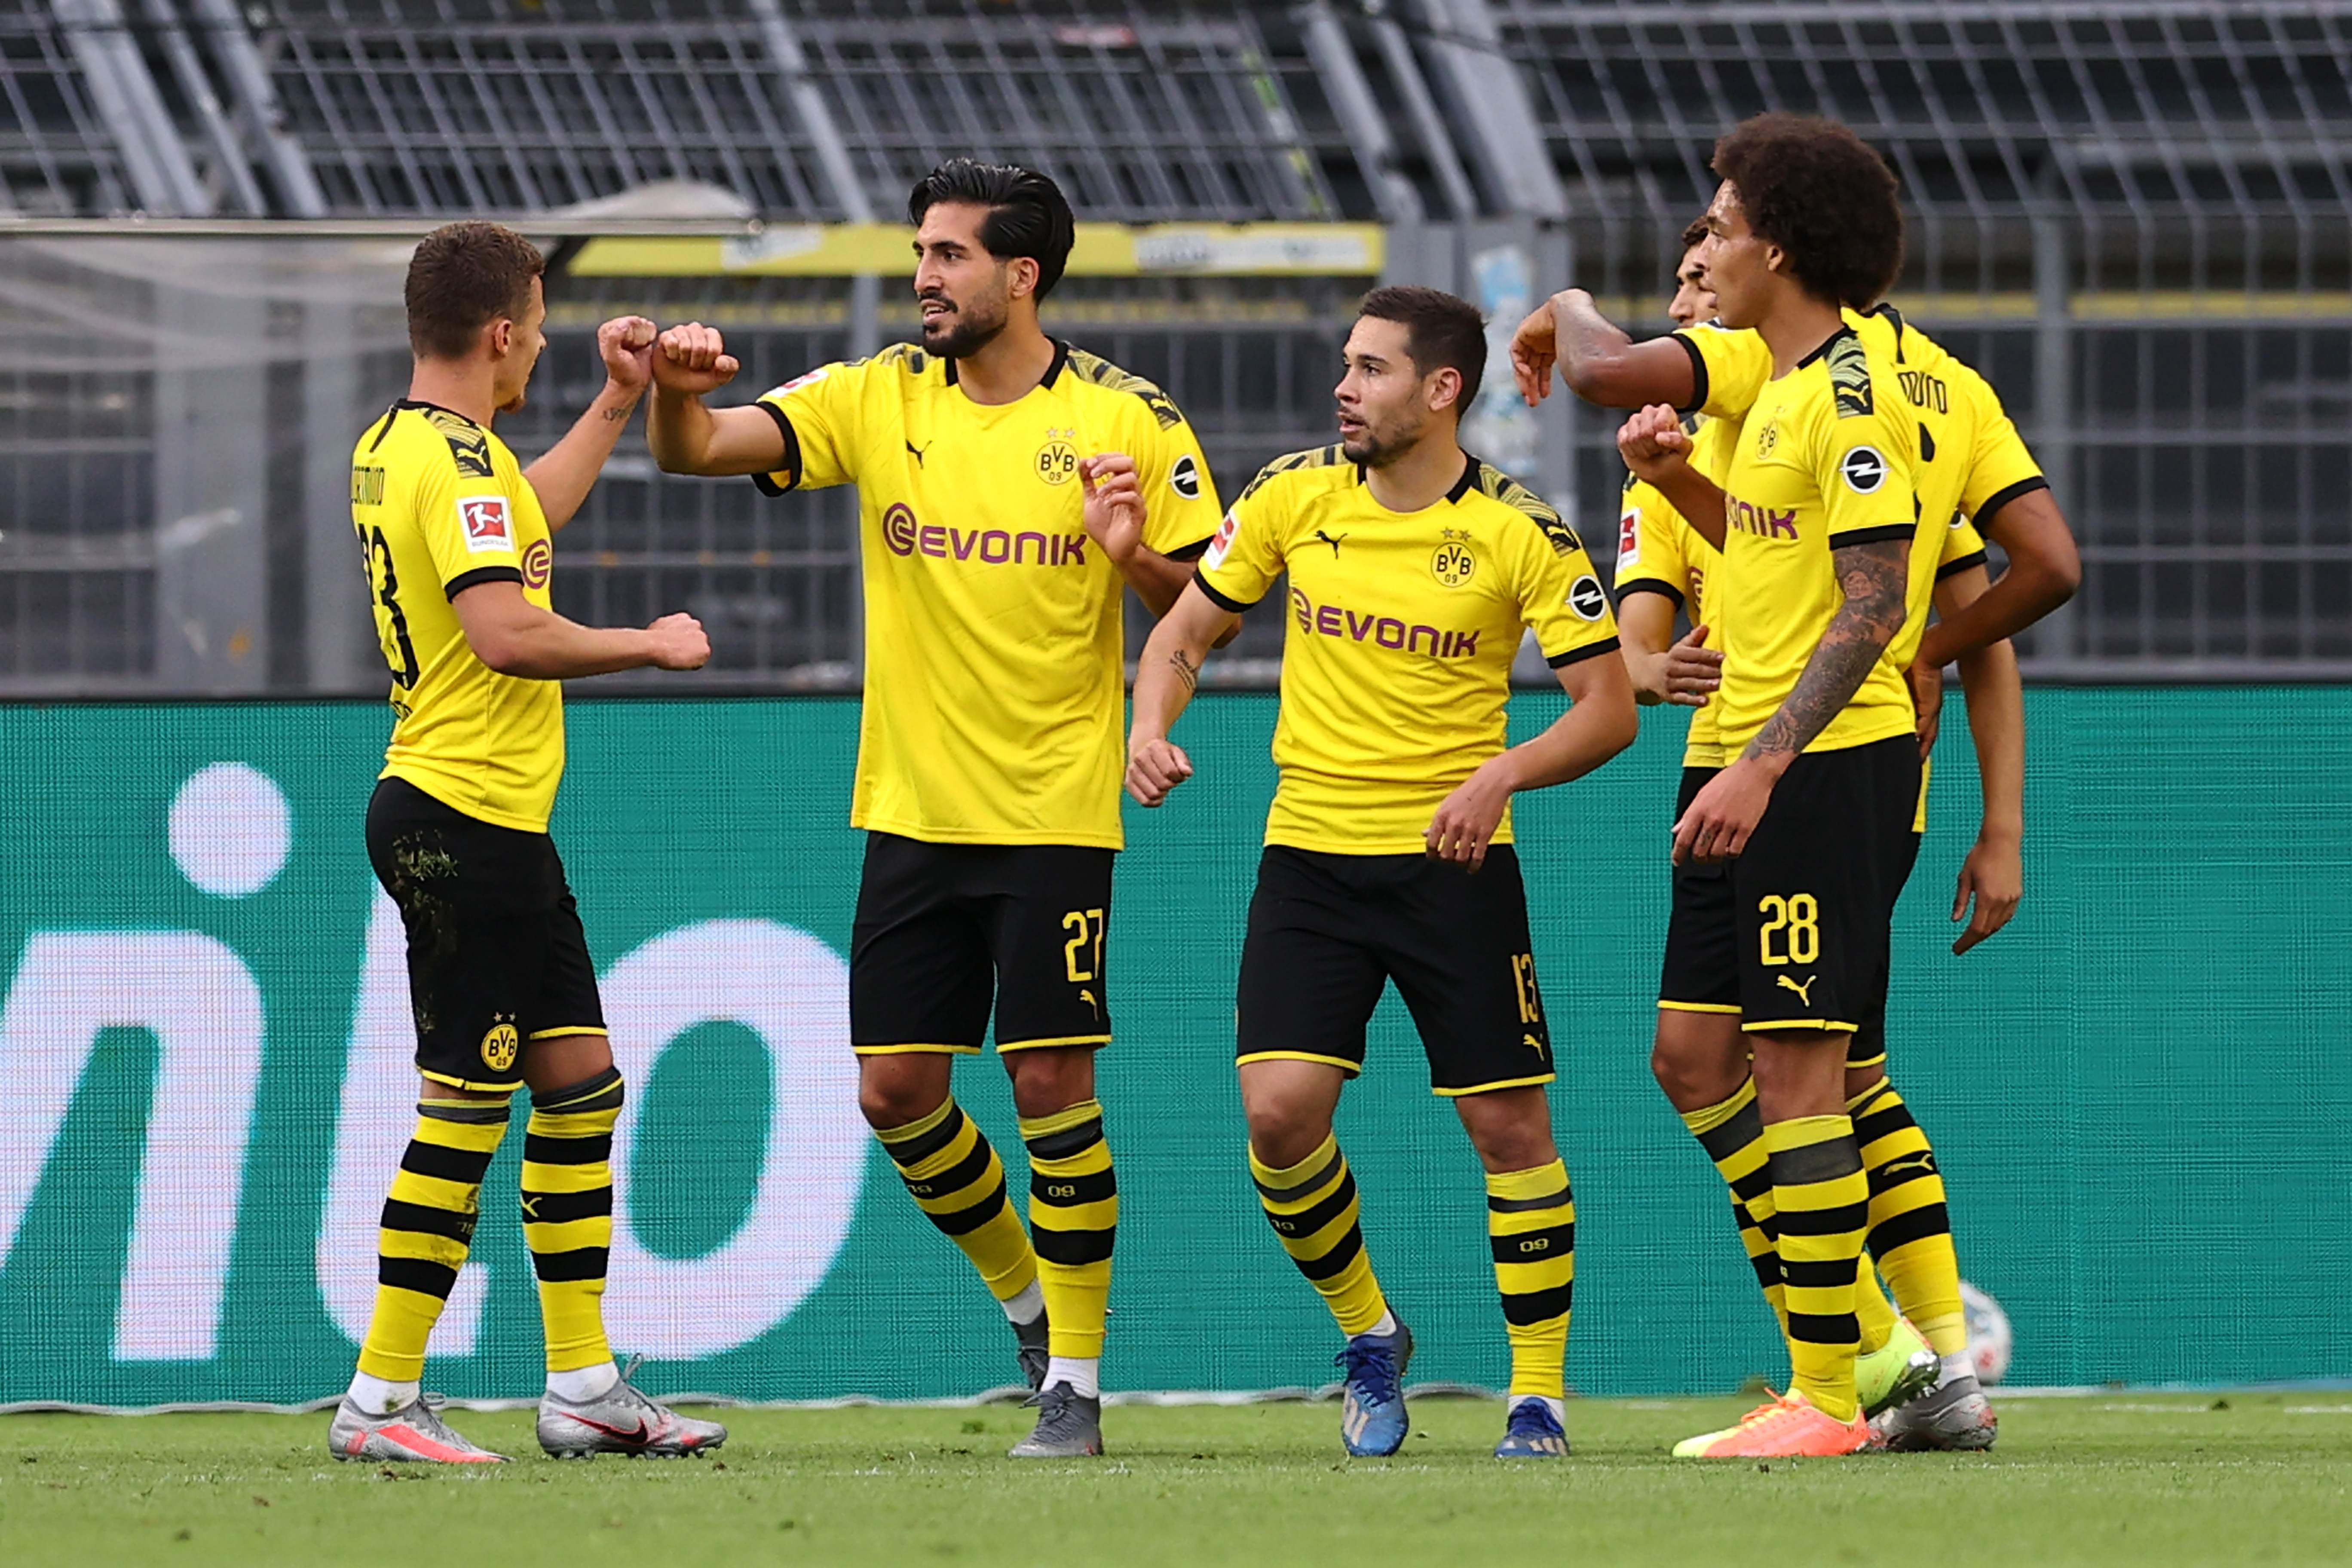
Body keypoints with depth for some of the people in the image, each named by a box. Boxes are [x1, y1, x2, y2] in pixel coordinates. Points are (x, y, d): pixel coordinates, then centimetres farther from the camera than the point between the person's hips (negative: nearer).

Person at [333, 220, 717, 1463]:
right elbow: (506, 634, -27)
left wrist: (616, 405, 37)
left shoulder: (396, 448, 14)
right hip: (468, 820, -11)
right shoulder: (453, 461, -17)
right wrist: (649, 645, -14)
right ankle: (379, 1401, -4)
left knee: (578, 1081, 13)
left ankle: (581, 1384, 16)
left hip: (495, 826, 11)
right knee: (463, 1111, -7)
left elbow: (522, 525, 35)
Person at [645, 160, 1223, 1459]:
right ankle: (1022, 1293, 27)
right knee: (896, 1087, 3)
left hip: (1053, 813, -4)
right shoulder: (878, 401, 3)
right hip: (911, 807, 4)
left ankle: (1076, 1375, 3)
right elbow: (698, 451, -6)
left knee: (1050, 1078, -8)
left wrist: (1135, 556, -21)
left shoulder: (1125, 422, -4)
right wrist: (678, 392, -29)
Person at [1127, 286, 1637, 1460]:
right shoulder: (1294, 497, 2)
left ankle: (1539, 1397, 9)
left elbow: (1608, 710, -6)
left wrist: (1503, 773, -23)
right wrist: (1151, 725, -9)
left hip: (1454, 860, -2)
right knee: (1279, 1111, -11)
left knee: (1507, 1124, -3)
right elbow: (1185, 630, 11)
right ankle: (1368, 1338, 13)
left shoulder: (1519, 534, -8)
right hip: (1310, 854, 2)